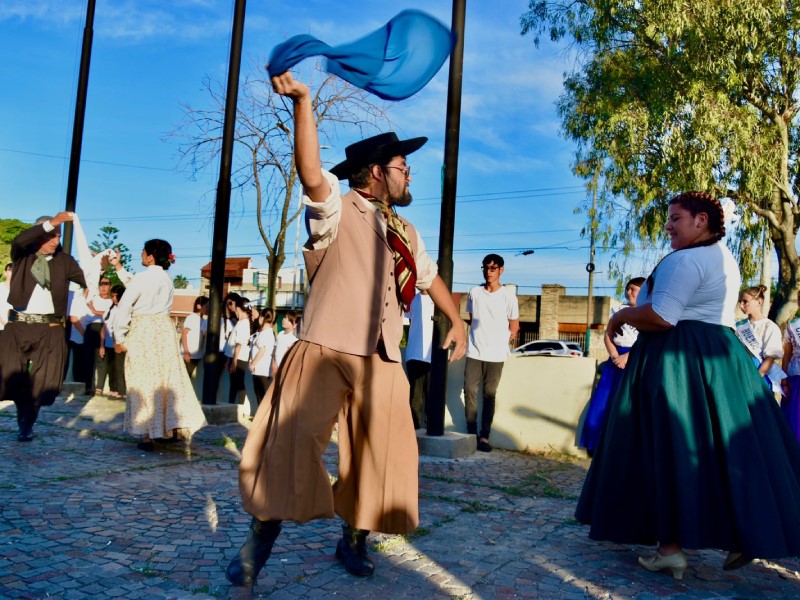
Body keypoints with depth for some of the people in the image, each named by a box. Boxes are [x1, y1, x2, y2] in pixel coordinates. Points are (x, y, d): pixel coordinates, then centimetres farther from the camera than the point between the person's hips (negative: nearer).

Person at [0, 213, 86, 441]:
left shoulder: (63, 260, 6)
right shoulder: (22, 255, 3)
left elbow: (87, 280, 1)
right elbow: (19, 240, -18)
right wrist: (51, 222, -27)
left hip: (50, 329, 0)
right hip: (19, 325, 0)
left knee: (42, 380, 1)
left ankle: (26, 425, 20)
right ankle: (24, 417, 26)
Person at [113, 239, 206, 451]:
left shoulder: (141, 278, -11)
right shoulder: (167, 279, 9)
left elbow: (124, 308, -12)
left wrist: (119, 337, -3)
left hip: (142, 331, -6)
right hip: (164, 329, 6)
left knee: (144, 381, -1)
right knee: (168, 377, 10)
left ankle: (147, 437, -1)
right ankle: (173, 429, 16)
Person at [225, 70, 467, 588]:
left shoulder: (406, 233, 19)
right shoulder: (338, 210, -2)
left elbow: (431, 276, 33)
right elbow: (311, 172, -21)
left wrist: (457, 321, 29)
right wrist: (302, 101, -32)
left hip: (383, 362, 6)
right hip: (325, 351, -6)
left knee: (379, 455, 8)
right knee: (292, 441, -13)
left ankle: (354, 539, 27)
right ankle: (260, 540, 4)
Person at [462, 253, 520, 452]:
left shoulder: (508, 295, 0)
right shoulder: (474, 293, 8)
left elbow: (514, 327, 6)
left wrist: (501, 343, 5)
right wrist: (476, 340, 11)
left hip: (496, 354, -2)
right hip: (474, 352, 2)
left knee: (489, 394, 1)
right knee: (469, 390, -4)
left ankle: (485, 436, 6)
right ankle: (472, 433, 4)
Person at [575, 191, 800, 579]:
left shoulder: (687, 259, -15)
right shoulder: (724, 258, 18)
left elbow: (661, 316, -22)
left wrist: (621, 317, -6)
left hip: (678, 361, -10)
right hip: (719, 356, 10)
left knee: (671, 448, -4)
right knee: (723, 447, 13)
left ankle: (672, 549, 0)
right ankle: (744, 535, 17)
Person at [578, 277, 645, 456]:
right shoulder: (619, 310, 13)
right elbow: (607, 335, 8)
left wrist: (627, 356, -18)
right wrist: (615, 356, -8)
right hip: (616, 359, 5)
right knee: (603, 402, 1)